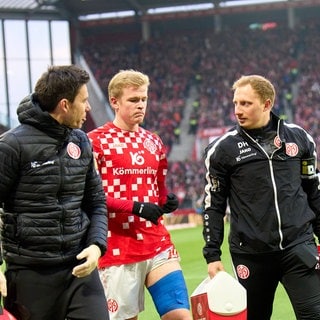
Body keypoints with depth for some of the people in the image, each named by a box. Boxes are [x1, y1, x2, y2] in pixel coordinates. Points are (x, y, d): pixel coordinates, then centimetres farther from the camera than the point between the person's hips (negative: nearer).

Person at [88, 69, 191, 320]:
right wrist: (135, 207, -19)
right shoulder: (96, 141, -4)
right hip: (117, 251, -5)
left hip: (159, 247, 5)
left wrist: (167, 203, 2)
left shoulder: (154, 143, 15)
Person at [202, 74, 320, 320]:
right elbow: (214, 205, 3)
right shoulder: (223, 149, -1)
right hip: (251, 254, -1)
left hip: (299, 247, 1)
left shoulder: (299, 138, 4)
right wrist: (212, 255, -1)